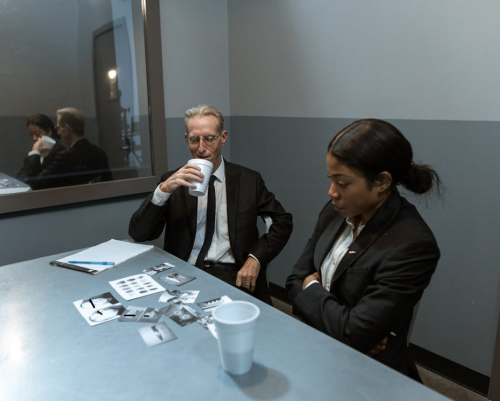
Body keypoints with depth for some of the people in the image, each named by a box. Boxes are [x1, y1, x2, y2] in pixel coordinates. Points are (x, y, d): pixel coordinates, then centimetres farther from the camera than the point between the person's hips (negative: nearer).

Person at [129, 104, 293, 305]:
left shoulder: (248, 180, 5)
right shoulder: (173, 181, 6)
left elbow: (282, 221, 7)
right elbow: (138, 234, 0)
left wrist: (256, 258, -8)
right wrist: (163, 190, -16)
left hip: (233, 276, 0)